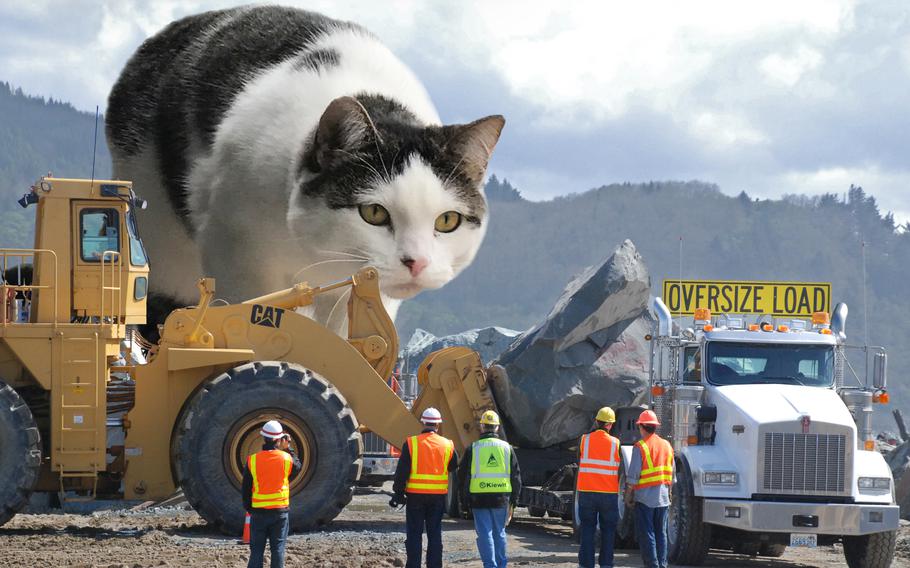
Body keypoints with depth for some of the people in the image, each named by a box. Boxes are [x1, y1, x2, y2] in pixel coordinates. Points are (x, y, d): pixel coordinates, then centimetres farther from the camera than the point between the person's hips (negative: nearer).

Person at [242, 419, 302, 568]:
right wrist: (288, 449, 20)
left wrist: (248, 507, 13)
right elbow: (298, 467, 16)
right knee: (277, 549, 6)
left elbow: (245, 488, 0)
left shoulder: (252, 461, -7)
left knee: (256, 550, 6)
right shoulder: (286, 458, -7)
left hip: (258, 512, 0)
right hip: (280, 511, 0)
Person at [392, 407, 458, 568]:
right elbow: (454, 467, 14)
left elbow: (402, 471, -7)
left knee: (414, 534, 4)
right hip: (438, 495, 2)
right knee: (435, 534, 8)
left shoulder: (411, 443, -7)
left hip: (415, 495, -2)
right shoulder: (447, 445, 0)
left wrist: (398, 492, -2)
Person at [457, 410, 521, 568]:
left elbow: (462, 475, 4)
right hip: (501, 498, 2)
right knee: (499, 533, 14)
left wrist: (466, 495, 19)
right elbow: (516, 477, 8)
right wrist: (513, 501, 14)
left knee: (485, 534, -1)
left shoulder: (473, 448, 0)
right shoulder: (507, 448, 6)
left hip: (479, 498, -2)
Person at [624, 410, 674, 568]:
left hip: (645, 497, -5)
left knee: (646, 534, -2)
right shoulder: (667, 445, 9)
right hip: (663, 498, 5)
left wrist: (628, 495, -3)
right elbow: (671, 475, 14)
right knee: (661, 533, 10)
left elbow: (633, 476, -12)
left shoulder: (640, 447, -10)